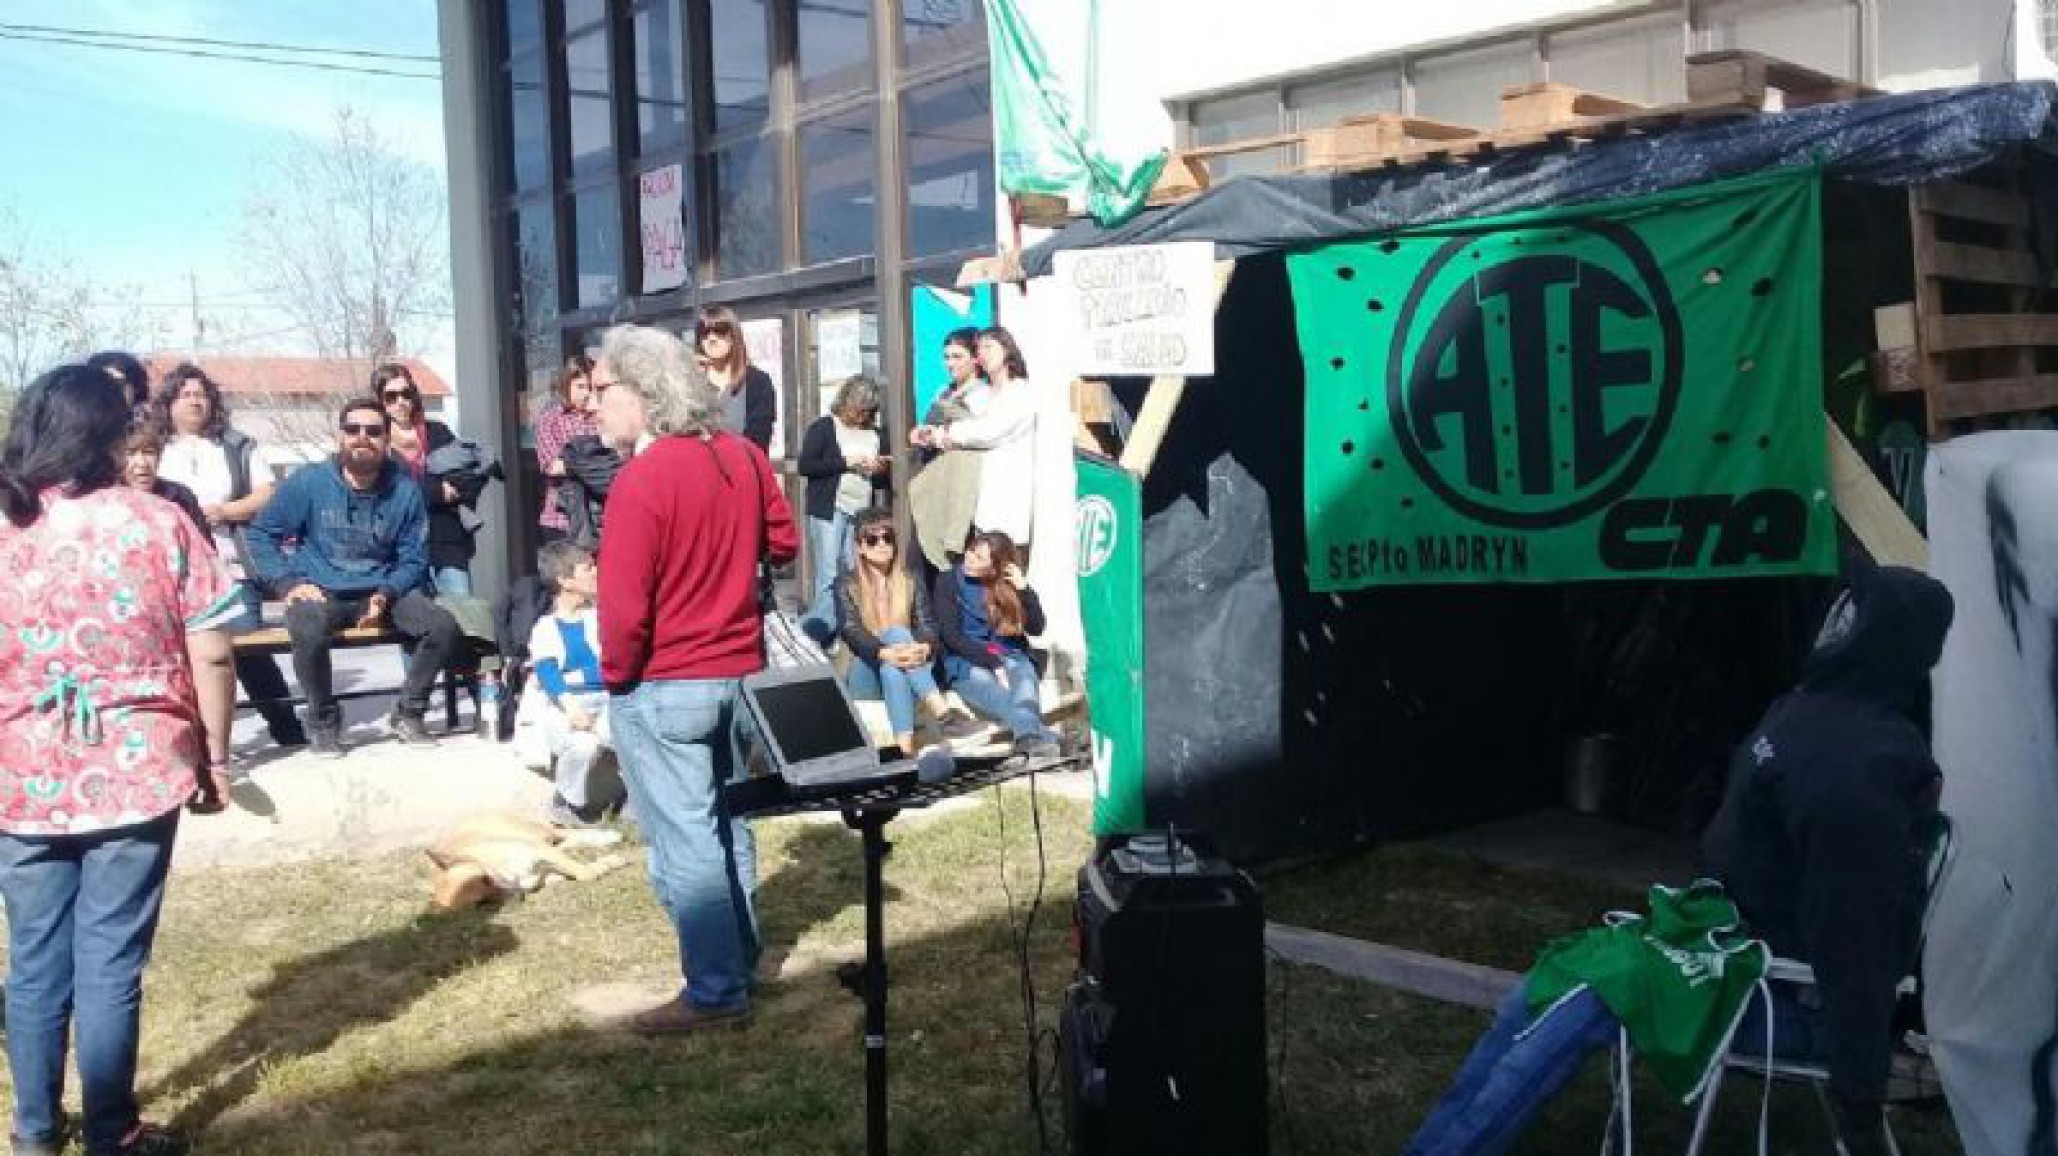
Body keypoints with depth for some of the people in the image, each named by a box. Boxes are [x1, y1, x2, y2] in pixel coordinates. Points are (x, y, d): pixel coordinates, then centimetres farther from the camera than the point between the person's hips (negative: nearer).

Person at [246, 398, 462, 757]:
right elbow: (261, 534, 3)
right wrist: (288, 583, -10)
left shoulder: (405, 490, 0)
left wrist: (386, 594, -14)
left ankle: (408, 715, 4)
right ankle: (324, 721, -7)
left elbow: (413, 559, 4)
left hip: (382, 591, 2)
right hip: (320, 593, -2)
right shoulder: (308, 482, -4)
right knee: (308, 632, -36)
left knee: (443, 626, -21)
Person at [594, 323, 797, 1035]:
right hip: (740, 672, 7)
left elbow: (624, 607, -20)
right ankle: (739, 960, 29)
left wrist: (616, 675, -5)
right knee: (725, 824, 18)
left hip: (662, 688, -7)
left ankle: (717, 991, 6)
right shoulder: (744, 456, 1)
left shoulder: (642, 480, -20)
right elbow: (783, 544, 13)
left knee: (683, 841, 1)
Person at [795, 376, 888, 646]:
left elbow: (884, 481, 23)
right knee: (828, 578, -8)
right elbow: (805, 465, -9)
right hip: (829, 511, -5)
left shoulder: (875, 434, 16)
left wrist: (881, 469, -1)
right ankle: (821, 632, -2)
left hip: (863, 513, 5)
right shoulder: (823, 427, 2)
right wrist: (845, 462, -12)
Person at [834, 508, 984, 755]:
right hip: (865, 675, -3)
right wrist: (885, 653, -36)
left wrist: (923, 648, -29)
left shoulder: (910, 584, 11)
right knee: (896, 632, -31)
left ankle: (904, 748, -53)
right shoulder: (846, 585, 2)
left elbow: (927, 626, -3)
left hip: (905, 673, 3)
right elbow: (851, 632, -14)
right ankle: (942, 712, -48)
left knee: (893, 670, -33)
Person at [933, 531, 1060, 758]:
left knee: (1024, 677, -34)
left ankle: (1029, 739, -63)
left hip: (1010, 656, 3)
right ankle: (1040, 736, -63)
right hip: (967, 663, -2)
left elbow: (1036, 628, 6)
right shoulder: (948, 581, 3)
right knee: (998, 691, -36)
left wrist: (1024, 588, -8)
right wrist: (992, 662, -17)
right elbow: (951, 636, -6)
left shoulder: (1007, 585, 10)